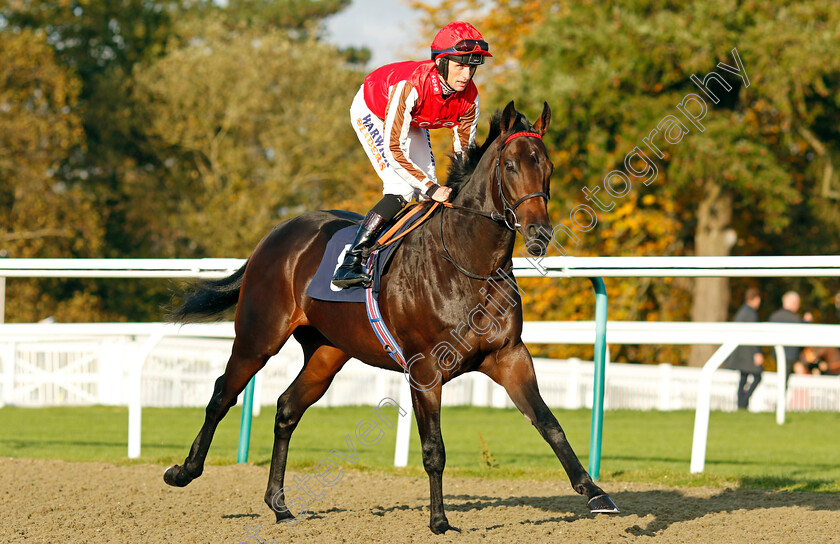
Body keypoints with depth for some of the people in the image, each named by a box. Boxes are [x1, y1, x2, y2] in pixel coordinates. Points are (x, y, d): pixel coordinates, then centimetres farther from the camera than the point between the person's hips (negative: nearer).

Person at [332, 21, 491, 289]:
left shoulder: (469, 98, -25)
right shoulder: (410, 86, -43)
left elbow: (464, 152, -11)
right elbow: (393, 149, -39)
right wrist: (431, 188, -42)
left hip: (411, 121, 7)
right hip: (372, 114, -6)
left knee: (426, 196, -2)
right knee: (402, 190, -22)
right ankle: (348, 264, -20)